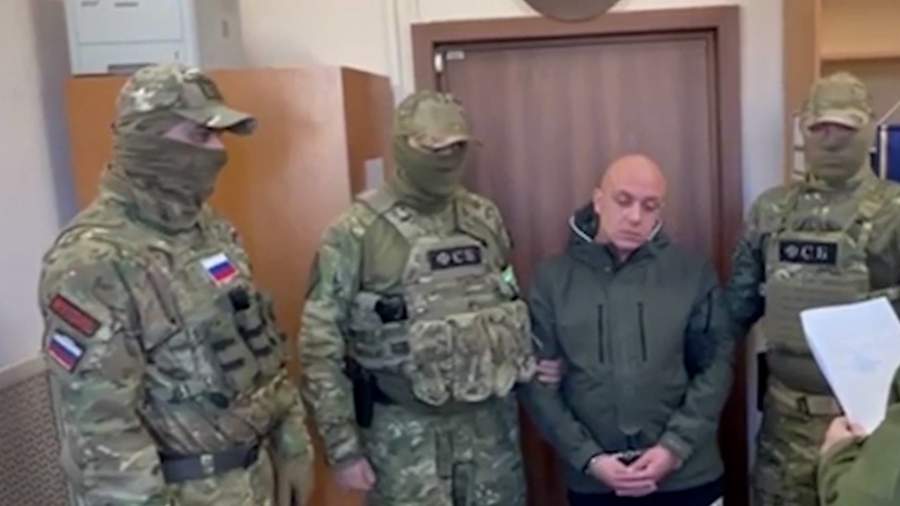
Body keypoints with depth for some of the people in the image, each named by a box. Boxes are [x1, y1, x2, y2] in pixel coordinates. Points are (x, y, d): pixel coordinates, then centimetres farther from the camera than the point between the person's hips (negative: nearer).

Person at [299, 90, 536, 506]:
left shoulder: (484, 218, 4)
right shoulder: (356, 233, -11)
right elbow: (321, 345, -9)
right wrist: (343, 447, -9)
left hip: (490, 416, 5)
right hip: (405, 427, -4)